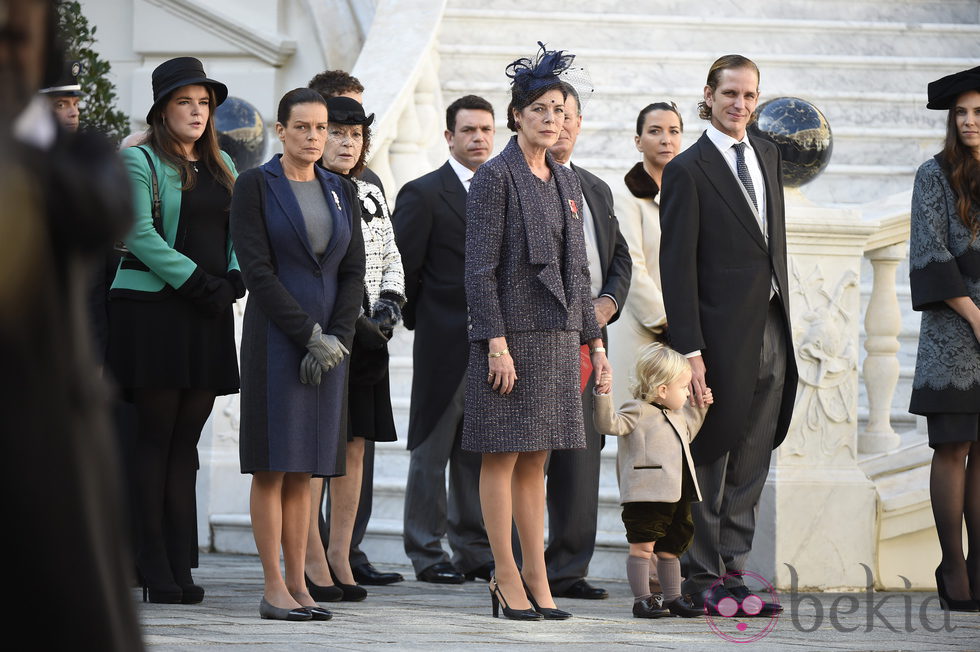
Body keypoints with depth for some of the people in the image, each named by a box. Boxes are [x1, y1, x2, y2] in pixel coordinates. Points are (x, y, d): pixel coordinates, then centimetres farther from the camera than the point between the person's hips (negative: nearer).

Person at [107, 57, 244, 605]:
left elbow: (239, 231, 16)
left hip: (209, 316, 6)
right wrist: (195, 282, -16)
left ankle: (182, 565, 3)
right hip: (152, 308, -6)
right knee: (157, 437, -5)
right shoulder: (140, 162, -1)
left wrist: (234, 280, -3)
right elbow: (140, 234, -11)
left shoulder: (222, 167, 18)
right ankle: (156, 571, -4)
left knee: (186, 441, 4)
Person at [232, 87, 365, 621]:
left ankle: (298, 584, 9)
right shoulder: (255, 186, -3)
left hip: (328, 342, 5)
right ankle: (274, 589, -3)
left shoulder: (340, 191, 12)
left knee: (303, 470, 7)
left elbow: (352, 272, 8)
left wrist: (336, 339, -6)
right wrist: (309, 334, -15)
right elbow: (257, 269, -11)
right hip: (275, 335, -5)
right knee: (272, 466, -4)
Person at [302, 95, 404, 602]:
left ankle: (340, 556, 12)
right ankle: (312, 559, -2)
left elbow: (391, 259, 19)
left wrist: (388, 308, 0)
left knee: (353, 448, 6)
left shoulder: (371, 194, 17)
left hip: (367, 337, 6)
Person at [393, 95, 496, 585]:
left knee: (479, 452, 10)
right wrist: (423, 321, -1)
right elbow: (405, 268, -5)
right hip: (444, 343, -5)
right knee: (432, 449, 0)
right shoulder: (423, 194, -4)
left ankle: (474, 550, 16)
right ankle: (427, 554, 5)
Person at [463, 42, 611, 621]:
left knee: (536, 460, 10)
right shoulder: (495, 177, -8)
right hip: (513, 332, -7)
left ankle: (537, 576, 12)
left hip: (558, 335, 7)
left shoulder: (566, 182, 14)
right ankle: (507, 578, 3)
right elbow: (481, 268, -12)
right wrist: (496, 343, -18)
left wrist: (595, 340, 14)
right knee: (503, 457, -1)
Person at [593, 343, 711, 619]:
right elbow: (609, 423, -21)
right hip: (646, 496, -9)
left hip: (677, 496, 9)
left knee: (670, 549, 15)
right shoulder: (638, 412, -8)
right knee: (643, 546, -6)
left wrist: (700, 409, 34)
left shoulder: (678, 416, 20)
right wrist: (604, 395, -33)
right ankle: (642, 599, -3)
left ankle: (672, 598, 23)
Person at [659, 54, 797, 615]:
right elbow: (677, 267, -11)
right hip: (724, 333, -6)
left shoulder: (767, 155, 13)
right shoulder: (688, 170, -8)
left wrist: (783, 314, 14)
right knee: (711, 460, 1)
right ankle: (703, 576, 9)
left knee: (752, 463, 9)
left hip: (772, 332, 7)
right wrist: (689, 351, -16)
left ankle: (732, 570, 15)